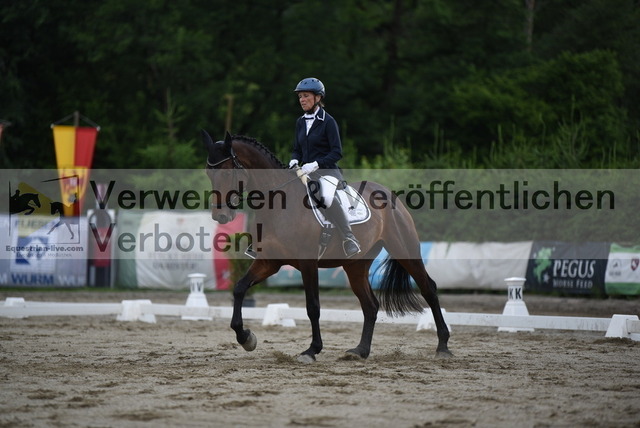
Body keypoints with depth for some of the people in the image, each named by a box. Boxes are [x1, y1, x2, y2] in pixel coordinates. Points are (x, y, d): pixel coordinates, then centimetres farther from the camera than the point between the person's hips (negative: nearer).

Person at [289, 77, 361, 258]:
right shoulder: (300, 122, 13)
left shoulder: (328, 121, -6)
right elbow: (297, 149, 20)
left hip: (327, 170, -8)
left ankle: (349, 238, -29)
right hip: (306, 172, 8)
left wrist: (315, 164, -22)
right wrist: (294, 161, -3)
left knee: (325, 198, -37)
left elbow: (337, 152, -10)